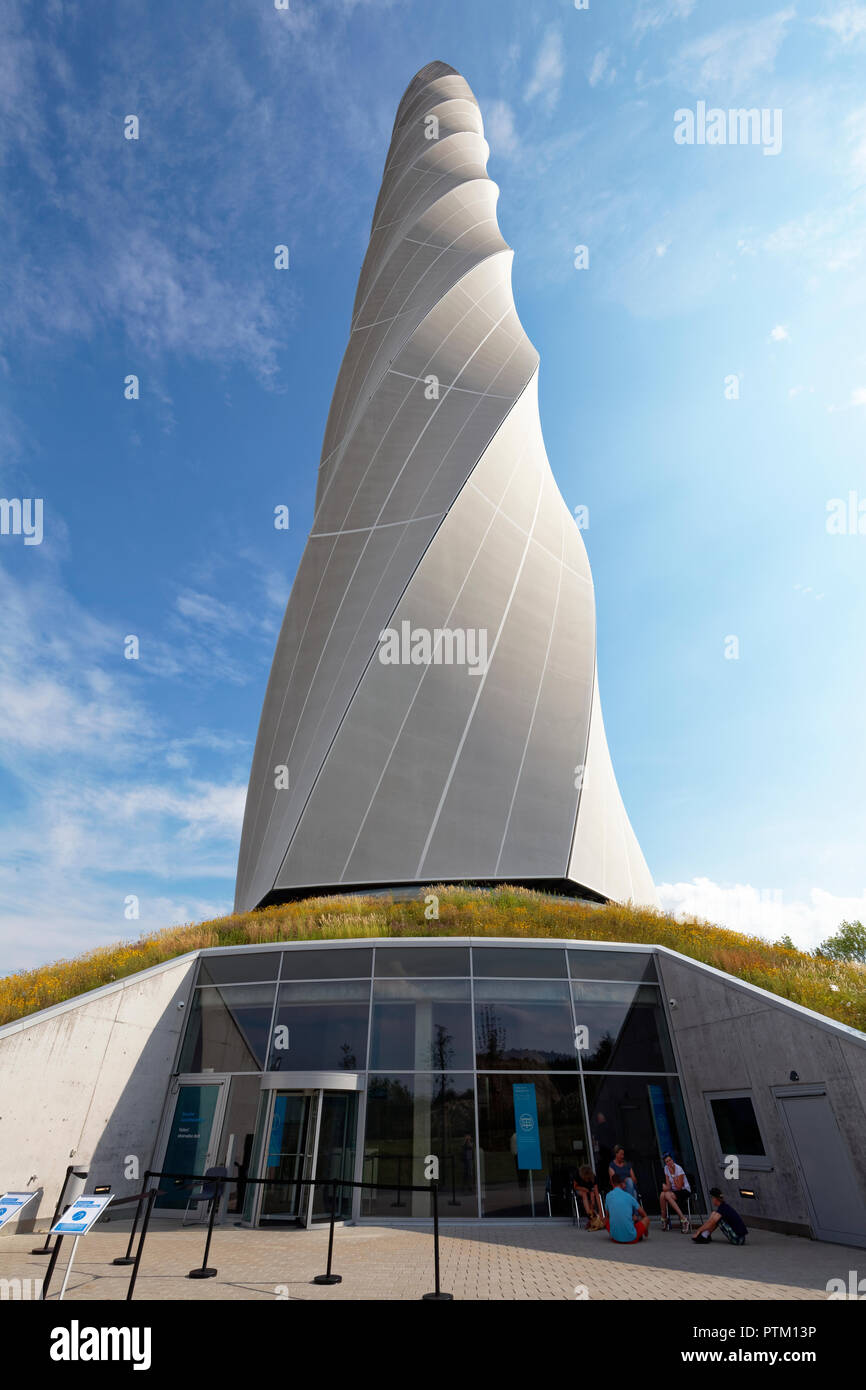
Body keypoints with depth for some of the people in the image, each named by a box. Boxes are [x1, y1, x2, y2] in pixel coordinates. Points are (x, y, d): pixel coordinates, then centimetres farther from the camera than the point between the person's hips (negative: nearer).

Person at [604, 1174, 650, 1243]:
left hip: (616, 1238, 2)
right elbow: (644, 1215, 13)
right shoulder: (628, 1196, 0)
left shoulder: (608, 1196, 3)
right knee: (646, 1219, 20)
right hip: (631, 1238, -2)